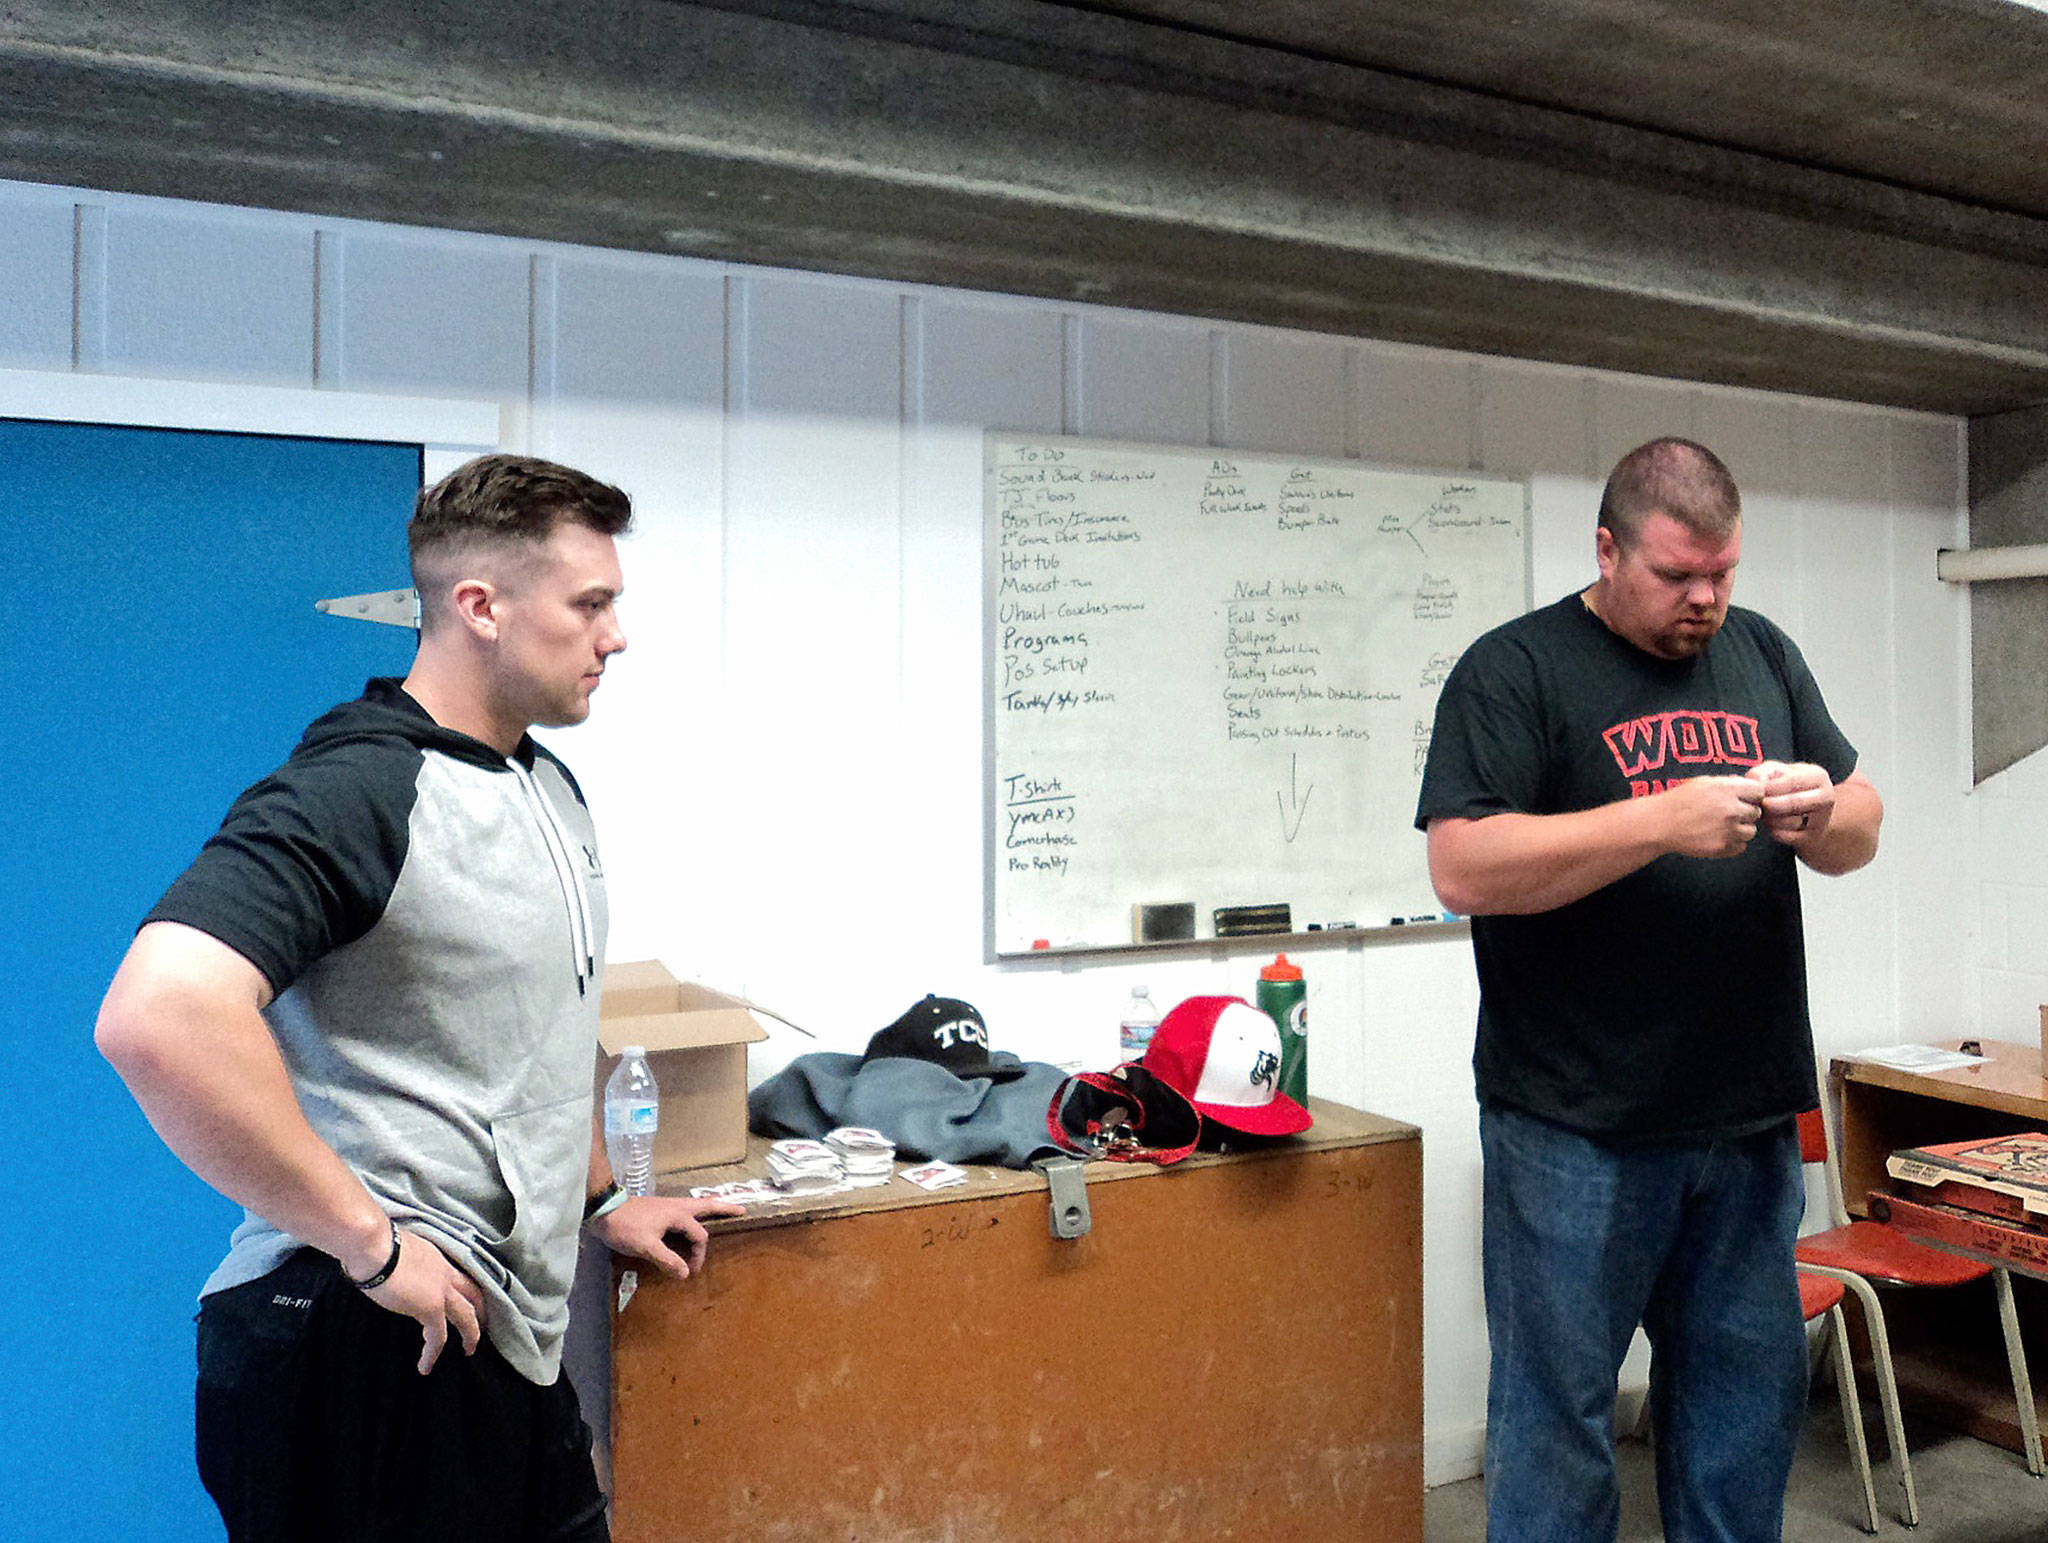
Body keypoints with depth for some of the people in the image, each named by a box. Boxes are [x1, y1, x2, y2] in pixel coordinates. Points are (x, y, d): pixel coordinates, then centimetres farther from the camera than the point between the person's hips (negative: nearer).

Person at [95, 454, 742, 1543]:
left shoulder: (550, 789, 12)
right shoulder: (354, 792, -18)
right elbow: (157, 1019, -32)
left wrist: (600, 1199, 25)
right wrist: (367, 1243, -25)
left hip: (513, 1334, 8)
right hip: (365, 1354, -8)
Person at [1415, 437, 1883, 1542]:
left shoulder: (1764, 655, 13)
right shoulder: (1515, 669, -7)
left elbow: (1860, 838, 15)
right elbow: (1462, 869, -18)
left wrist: (1822, 809, -8)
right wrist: (1663, 823, -23)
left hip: (1749, 1117, 6)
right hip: (1575, 1128, -6)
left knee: (1749, 1397, 18)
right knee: (1558, 1408, 5)